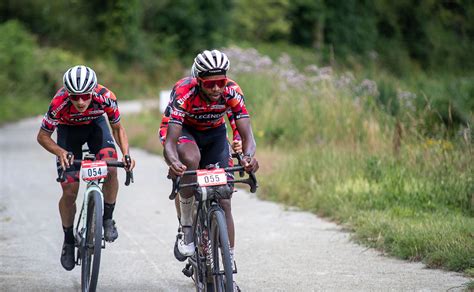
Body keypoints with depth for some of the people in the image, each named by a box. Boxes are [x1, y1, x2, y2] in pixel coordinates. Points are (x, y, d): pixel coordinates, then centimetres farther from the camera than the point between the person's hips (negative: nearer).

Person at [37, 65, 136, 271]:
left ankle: (107, 219, -5)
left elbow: (117, 128, -13)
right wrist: (61, 152, -40)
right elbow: (43, 136, -22)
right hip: (68, 129, -1)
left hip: (95, 124, 1)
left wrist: (126, 154, -29)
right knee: (69, 190, -7)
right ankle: (68, 240, 15)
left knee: (111, 168, -27)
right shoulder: (59, 103, -37)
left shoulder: (106, 97, -33)